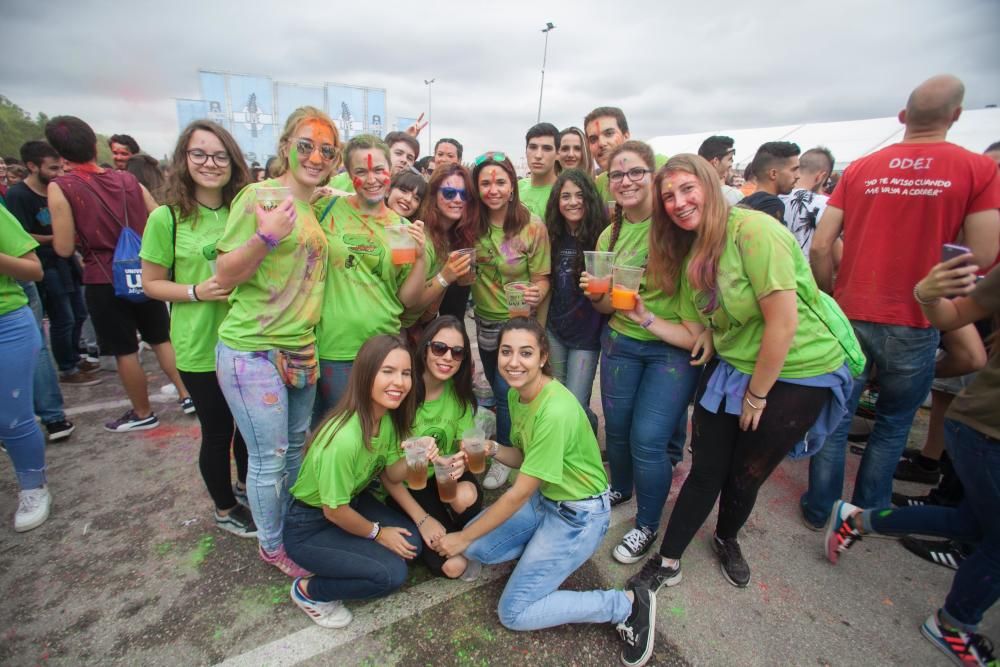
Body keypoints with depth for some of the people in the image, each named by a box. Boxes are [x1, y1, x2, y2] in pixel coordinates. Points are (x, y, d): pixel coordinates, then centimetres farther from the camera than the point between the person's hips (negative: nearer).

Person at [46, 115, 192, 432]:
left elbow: (64, 248, -9)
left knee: (125, 351, 7)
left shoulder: (60, 188, -9)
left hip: (104, 280, -3)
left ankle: (143, 413, 20)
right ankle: (187, 394, 19)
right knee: (161, 337, 17)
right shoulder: (129, 180, 2)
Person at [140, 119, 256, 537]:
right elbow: (151, 283, -3)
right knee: (217, 431, 11)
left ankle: (245, 484, 46)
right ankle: (224, 510, 36)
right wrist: (196, 291, -19)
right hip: (200, 348, -3)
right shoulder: (167, 217, -9)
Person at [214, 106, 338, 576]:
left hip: (301, 350, 7)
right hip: (252, 350, -7)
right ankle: (272, 545, 31)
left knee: (297, 449, 19)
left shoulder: (320, 207, 10)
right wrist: (264, 237, -28)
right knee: (270, 458, 5)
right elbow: (224, 276, -11)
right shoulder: (257, 195, -11)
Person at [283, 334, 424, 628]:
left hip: (354, 502, 7)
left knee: (412, 543, -4)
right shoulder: (344, 439, -37)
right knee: (391, 573, -16)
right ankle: (309, 590, 7)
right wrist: (377, 533, -7)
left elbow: (390, 473, -4)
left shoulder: (387, 416, -13)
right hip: (309, 528, -7)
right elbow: (334, 510, -24)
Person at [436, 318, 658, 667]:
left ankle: (629, 604, 5)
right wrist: (492, 450, -15)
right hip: (543, 497, 8)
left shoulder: (556, 411, -32)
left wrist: (463, 537, -14)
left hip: (580, 515, -8)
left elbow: (519, 494, -25)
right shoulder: (516, 393, -5)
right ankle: (542, 547, 18)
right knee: (467, 550, 0)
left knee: (514, 613, -3)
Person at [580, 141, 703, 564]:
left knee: (647, 438, -6)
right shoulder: (609, 236, 5)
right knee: (616, 427, 13)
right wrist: (596, 293, -11)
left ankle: (647, 525, 21)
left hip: (675, 345, -4)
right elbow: (607, 307, 10)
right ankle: (620, 488, 44)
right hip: (620, 342, 5)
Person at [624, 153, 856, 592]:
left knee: (745, 476, 11)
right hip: (733, 368, 5)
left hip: (798, 373, -5)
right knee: (705, 472, 8)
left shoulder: (752, 230, -22)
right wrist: (645, 319, -8)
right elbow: (696, 334, 2)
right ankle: (667, 563, 24)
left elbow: (783, 322, -23)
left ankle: (726, 541, 43)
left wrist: (756, 395, -15)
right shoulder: (689, 255, 2)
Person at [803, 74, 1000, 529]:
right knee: (893, 424, 18)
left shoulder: (859, 169, 1)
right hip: (914, 323, -1)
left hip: (849, 315, 1)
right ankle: (867, 512, 31)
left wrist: (832, 298, 9)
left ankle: (819, 508, 26)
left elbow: (821, 245, -4)